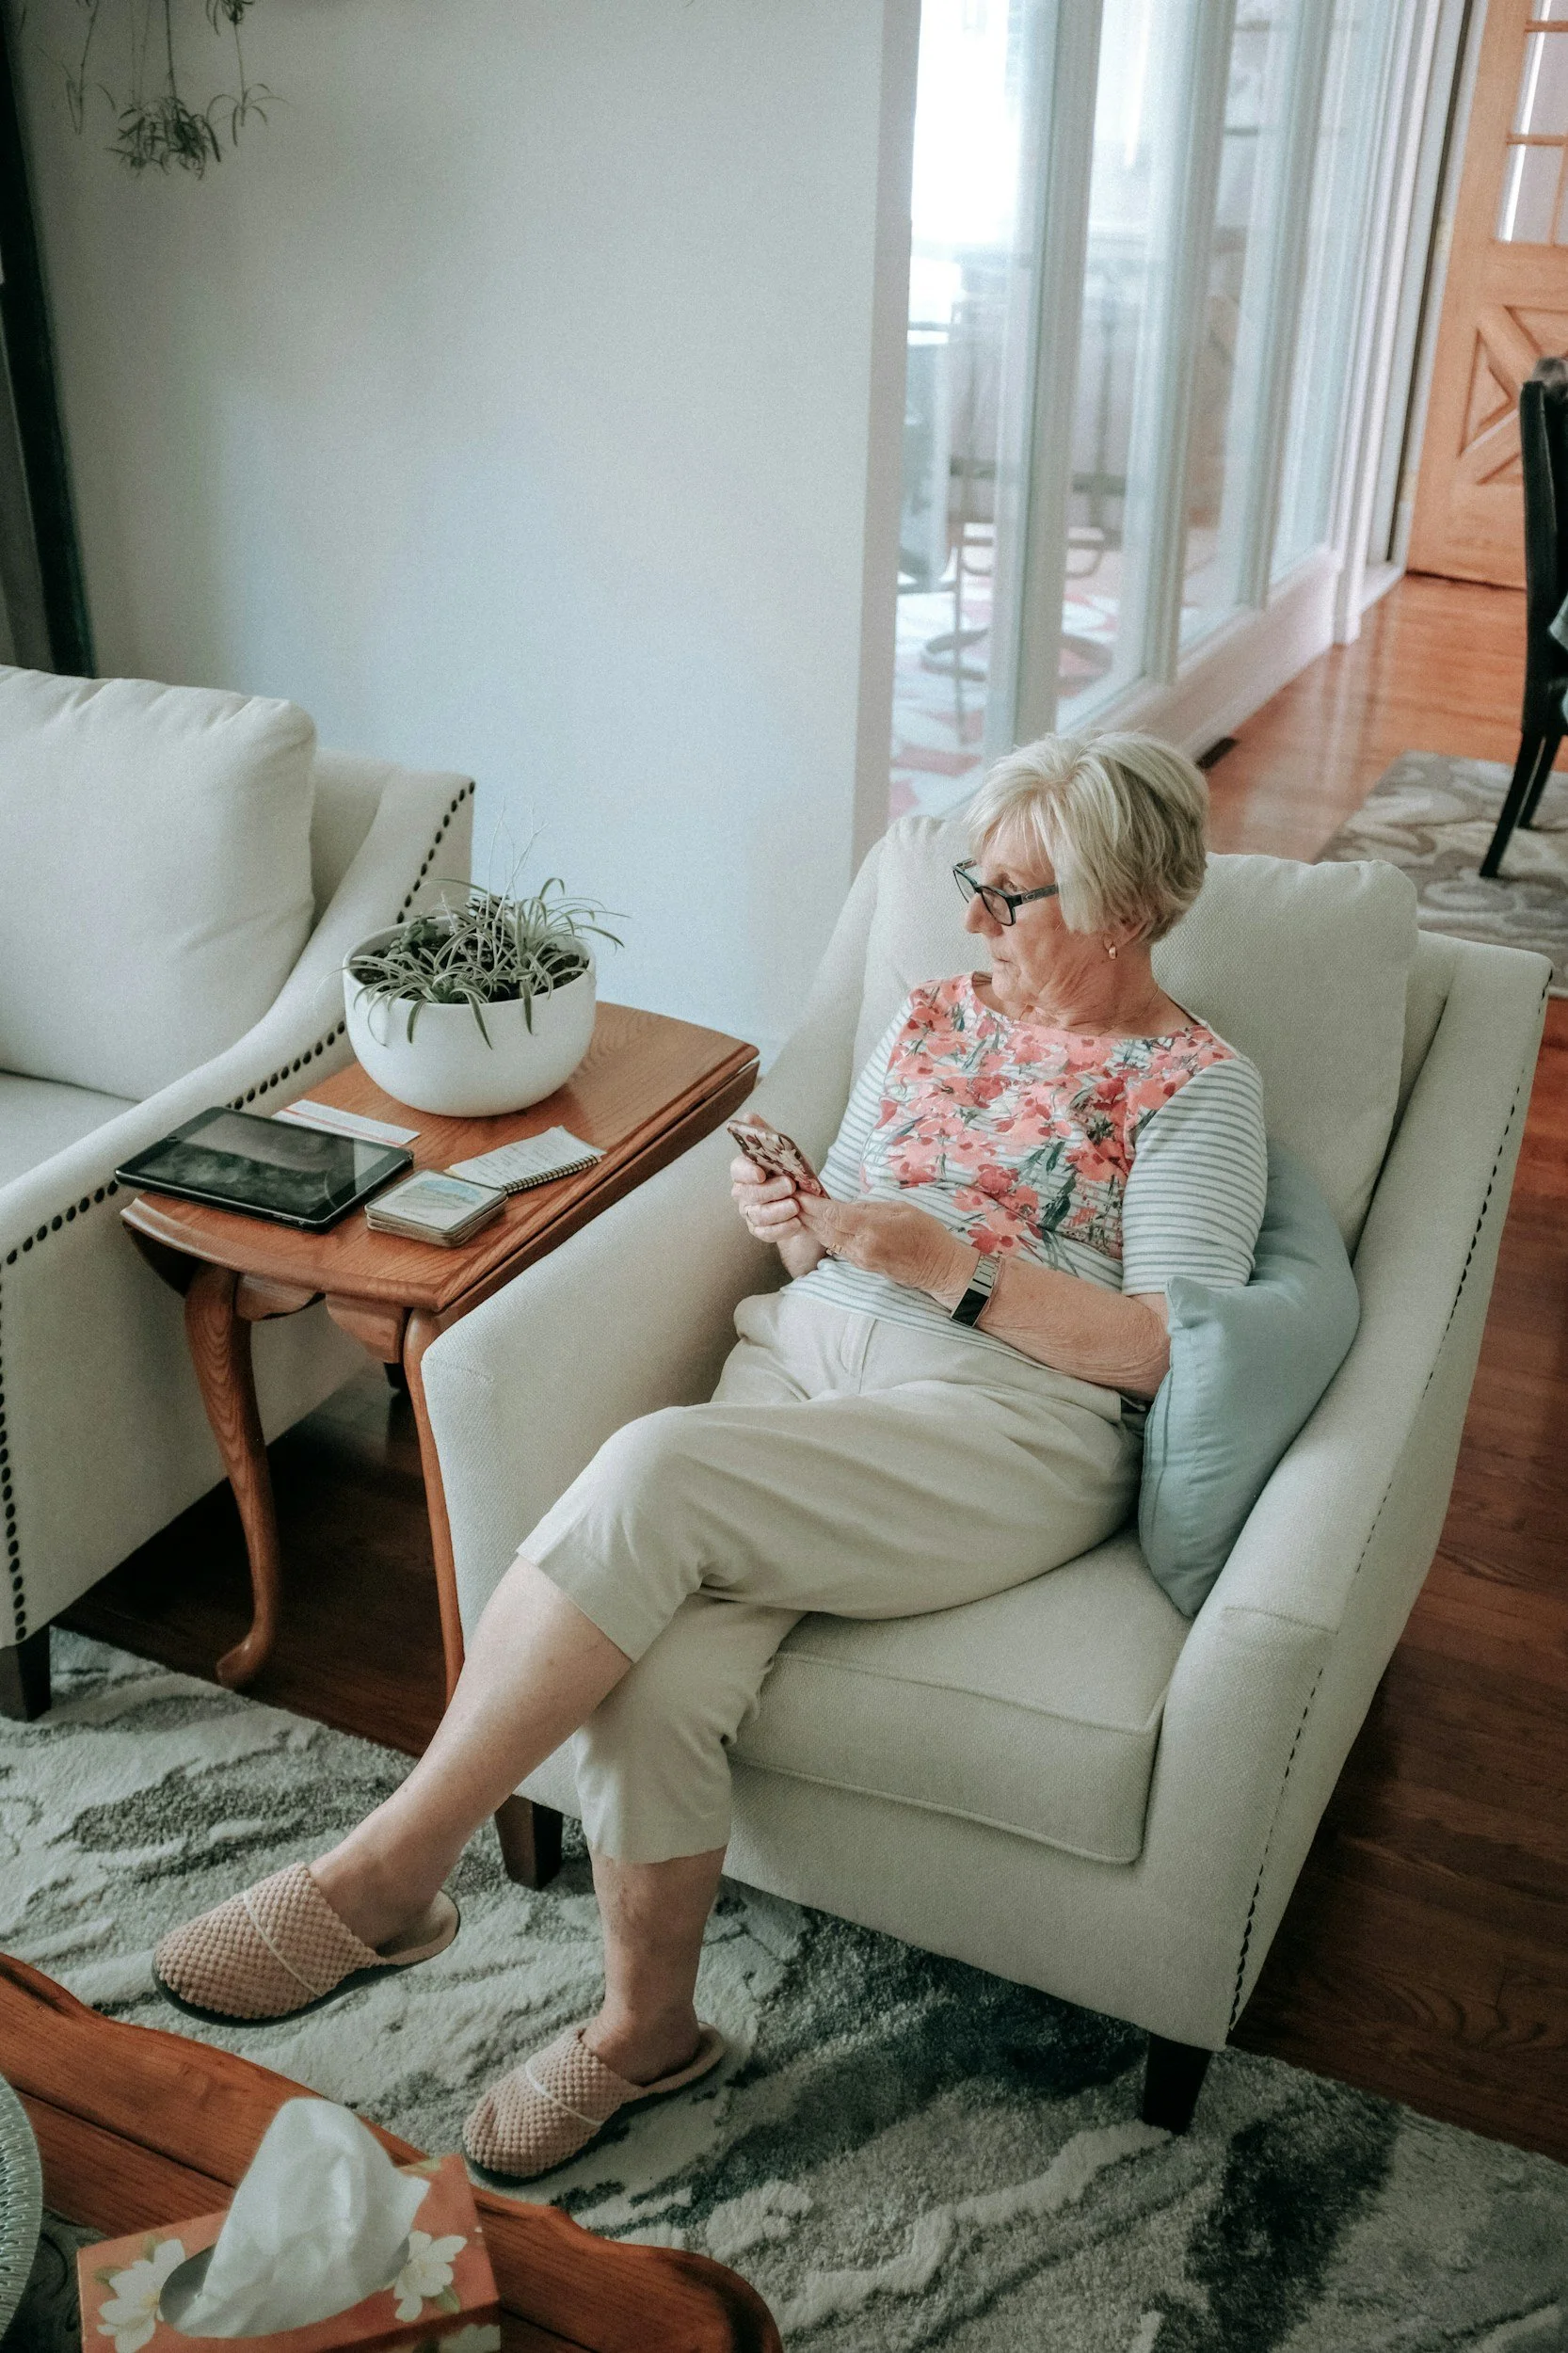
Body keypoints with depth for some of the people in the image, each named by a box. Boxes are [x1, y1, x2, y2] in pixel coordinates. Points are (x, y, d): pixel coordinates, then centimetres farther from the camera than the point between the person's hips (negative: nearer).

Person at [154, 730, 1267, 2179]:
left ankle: (384, 1876, -19)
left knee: (652, 1473, -32)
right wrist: (793, 1223, -1)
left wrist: (952, 1264, -15)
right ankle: (647, 2024, 0)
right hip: (804, 1354, 5)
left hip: (1011, 1426, -5)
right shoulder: (934, 1021, 19)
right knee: (653, 1677, -26)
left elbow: (1172, 1351, -9)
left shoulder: (1197, 1086, 2)